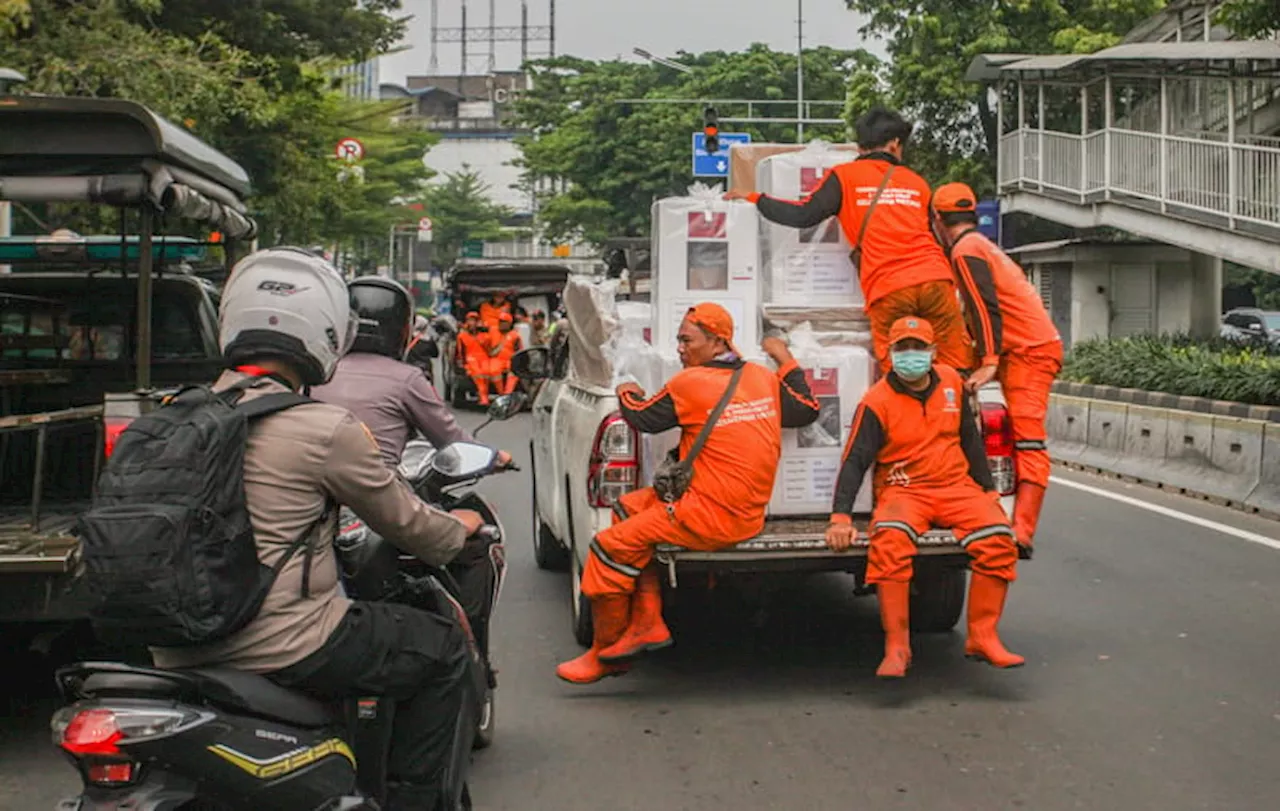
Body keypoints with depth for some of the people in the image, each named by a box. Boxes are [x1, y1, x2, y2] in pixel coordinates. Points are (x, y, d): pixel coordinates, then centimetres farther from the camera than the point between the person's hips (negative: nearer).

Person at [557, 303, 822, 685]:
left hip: (712, 517, -9)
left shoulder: (691, 383, -12)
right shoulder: (763, 378, 8)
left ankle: (604, 654, 7)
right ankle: (646, 623, 16)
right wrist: (785, 360, 30)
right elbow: (807, 410, 20)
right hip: (749, 512, 9)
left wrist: (627, 393, 22)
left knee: (611, 548, -4)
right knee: (630, 507, 21)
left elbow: (642, 417, -1)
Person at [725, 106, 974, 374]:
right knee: (958, 373, 3)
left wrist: (754, 198, 12)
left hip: (886, 291, -2)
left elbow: (804, 216, 1)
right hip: (934, 279, 2)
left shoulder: (845, 176, 11)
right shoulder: (917, 183, 22)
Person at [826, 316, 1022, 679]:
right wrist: (840, 517, -22)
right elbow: (854, 461, -10)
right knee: (889, 541, -36)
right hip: (903, 490, -4)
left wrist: (989, 490, 16)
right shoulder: (877, 401, -5)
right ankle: (896, 646, -27)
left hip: (956, 486, 4)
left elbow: (971, 439, 19)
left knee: (998, 537, -24)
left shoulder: (951, 382, 9)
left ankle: (982, 638, -11)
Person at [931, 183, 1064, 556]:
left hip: (1029, 350, -10)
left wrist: (989, 362, -23)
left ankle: (1022, 533, -23)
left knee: (1028, 440, -17)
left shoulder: (965, 250, -7)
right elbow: (981, 310, 28)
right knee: (1015, 437, 9)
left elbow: (987, 308, -18)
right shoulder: (983, 246, 24)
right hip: (1034, 347, 10)